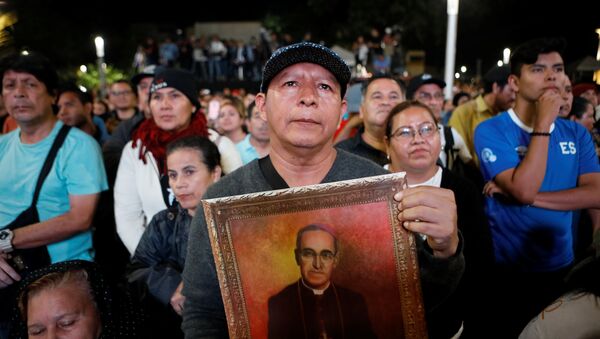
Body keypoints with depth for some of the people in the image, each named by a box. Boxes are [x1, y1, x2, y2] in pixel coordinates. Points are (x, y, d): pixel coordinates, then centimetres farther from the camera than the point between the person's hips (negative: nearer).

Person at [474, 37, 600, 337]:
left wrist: (528, 197, -19)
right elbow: (524, 190, -25)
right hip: (507, 270, -5)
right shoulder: (491, 130, -14)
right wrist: (544, 123, -22)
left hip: (561, 266, 5)